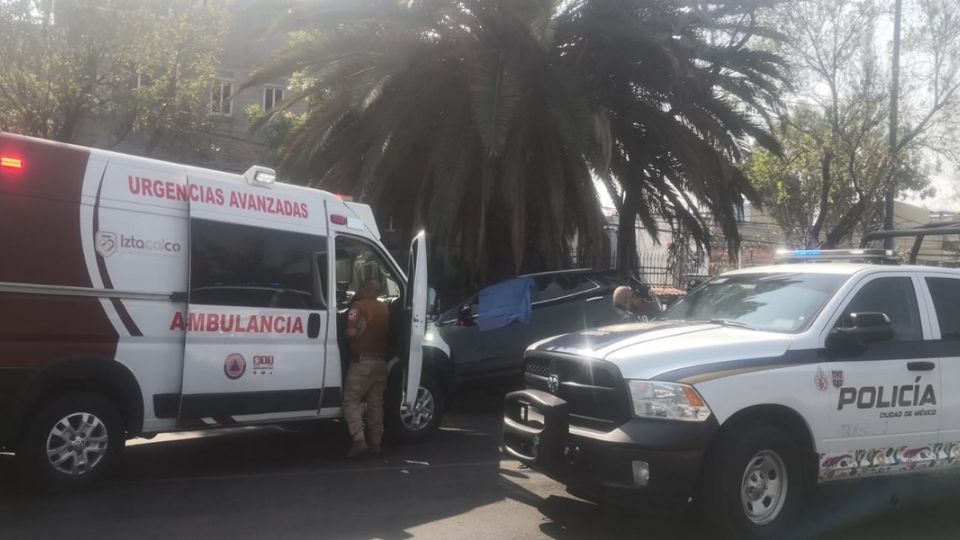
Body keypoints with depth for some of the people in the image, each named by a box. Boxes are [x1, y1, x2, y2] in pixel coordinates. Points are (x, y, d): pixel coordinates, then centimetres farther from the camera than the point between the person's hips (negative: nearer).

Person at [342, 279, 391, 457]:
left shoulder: (359, 306, -9)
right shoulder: (385, 308, 12)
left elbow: (351, 332, -18)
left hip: (363, 360, -6)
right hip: (380, 361, 6)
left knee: (351, 401, -1)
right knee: (376, 403, 13)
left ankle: (359, 440, -12)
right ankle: (375, 442, 15)